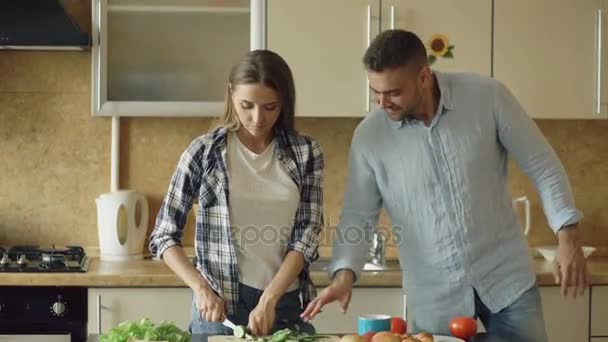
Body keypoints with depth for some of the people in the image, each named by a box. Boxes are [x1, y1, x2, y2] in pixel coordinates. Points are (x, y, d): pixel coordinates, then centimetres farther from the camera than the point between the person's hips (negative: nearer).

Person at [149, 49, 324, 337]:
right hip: (219, 306, -1)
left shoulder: (305, 153, -2)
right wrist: (201, 288, -16)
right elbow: (164, 235, -2)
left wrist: (269, 300, -17)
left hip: (287, 305, 2)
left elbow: (307, 236, -6)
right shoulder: (204, 151, -5)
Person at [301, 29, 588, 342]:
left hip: (506, 278, 0)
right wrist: (345, 273, -18)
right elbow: (357, 216, -2)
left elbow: (543, 167, -2)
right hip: (432, 297, 1)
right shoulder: (368, 136, -8)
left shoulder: (487, 96, -10)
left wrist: (568, 236, -9)